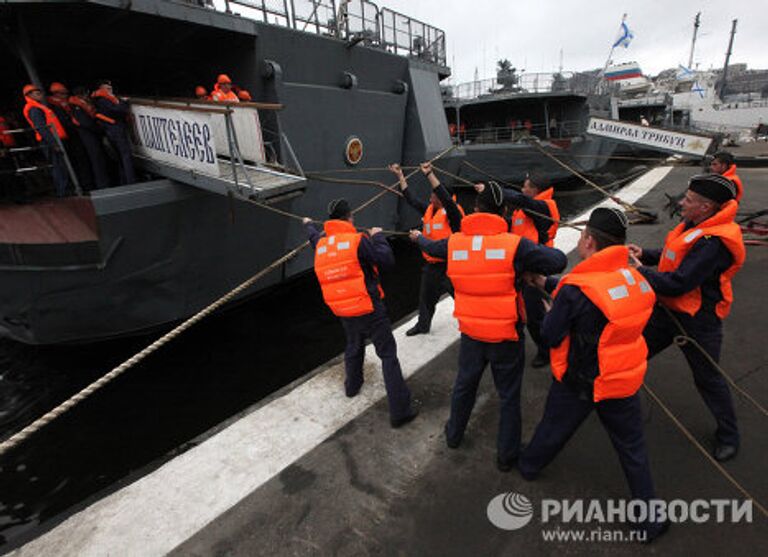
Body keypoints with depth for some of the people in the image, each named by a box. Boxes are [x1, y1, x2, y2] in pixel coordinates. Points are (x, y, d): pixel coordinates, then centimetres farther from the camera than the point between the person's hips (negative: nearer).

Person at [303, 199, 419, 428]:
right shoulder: (357, 240, -14)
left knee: (353, 347, 30)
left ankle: (352, 385, 51)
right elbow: (387, 259, -16)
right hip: (369, 309, -6)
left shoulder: (321, 244, 5)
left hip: (344, 311, 7)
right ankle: (400, 410, 0)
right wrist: (378, 236, 0)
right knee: (388, 355, -1)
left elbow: (315, 237, 30)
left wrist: (309, 225, 51)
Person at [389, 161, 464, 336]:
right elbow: (411, 199, 11)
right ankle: (423, 325, 41)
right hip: (431, 265, 8)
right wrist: (400, 175, 9)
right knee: (426, 297, 21)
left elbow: (445, 197, -33)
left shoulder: (452, 212, -15)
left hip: (450, 265, -7)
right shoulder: (429, 210, 5)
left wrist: (429, 174, -35)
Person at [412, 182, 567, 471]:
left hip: (471, 333, 4)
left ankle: (454, 434, 47)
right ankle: (506, 454, 33)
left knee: (464, 384, 25)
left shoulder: (454, 243, -7)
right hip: (506, 336, -3)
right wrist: (530, 267, 0)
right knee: (509, 395, 16)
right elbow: (558, 261, -20)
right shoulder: (514, 244, -19)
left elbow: (431, 247, 13)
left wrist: (418, 237, 36)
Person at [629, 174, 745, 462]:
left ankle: (728, 435, 34)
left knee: (708, 379, 11)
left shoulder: (714, 243, -29)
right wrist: (645, 254, -6)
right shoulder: (694, 225, -1)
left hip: (697, 322, -8)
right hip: (668, 309, 8)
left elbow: (678, 283, -33)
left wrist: (640, 271, -21)